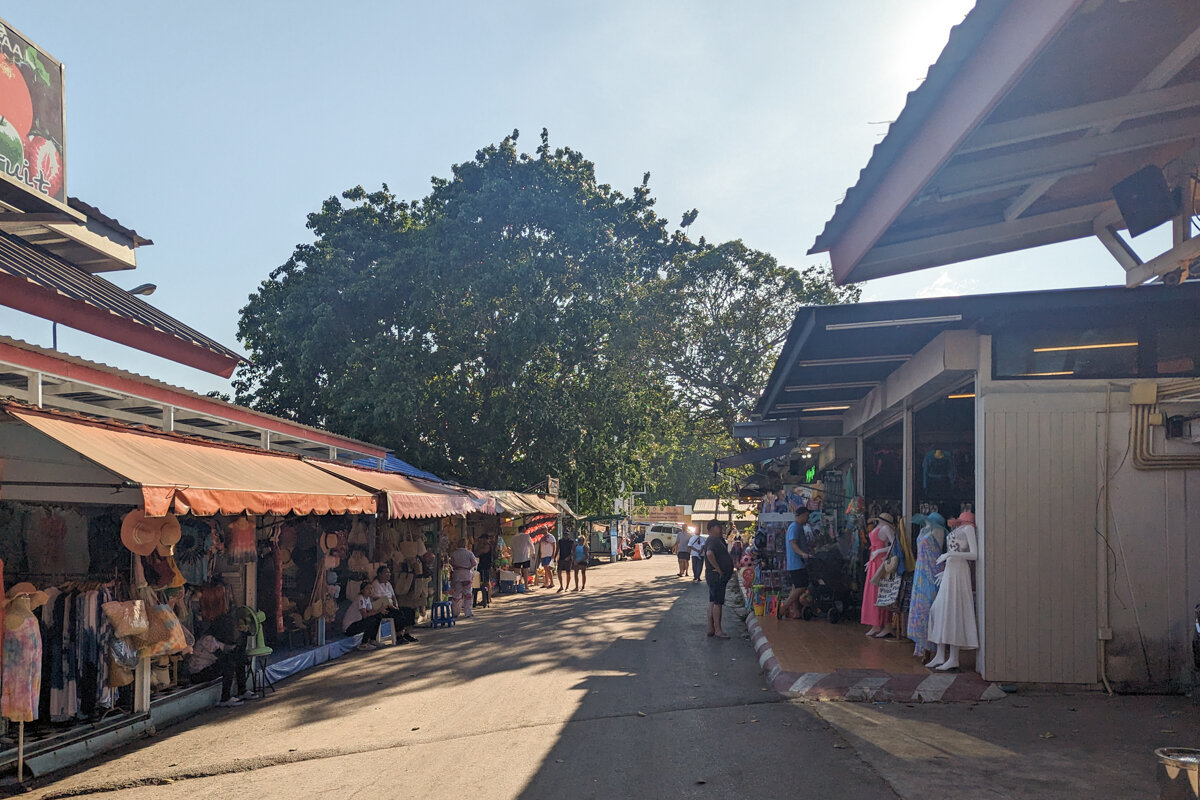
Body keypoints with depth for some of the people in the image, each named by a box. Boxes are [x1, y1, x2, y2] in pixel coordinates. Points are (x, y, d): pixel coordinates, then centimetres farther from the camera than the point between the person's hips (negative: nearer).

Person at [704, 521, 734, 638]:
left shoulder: (717, 540, 15)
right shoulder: (713, 541, -17)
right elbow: (709, 554, -35)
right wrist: (718, 569, -27)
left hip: (718, 577, 11)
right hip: (717, 576, -11)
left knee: (713, 602, 11)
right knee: (718, 602, -8)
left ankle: (711, 629, 15)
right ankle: (717, 630, -6)